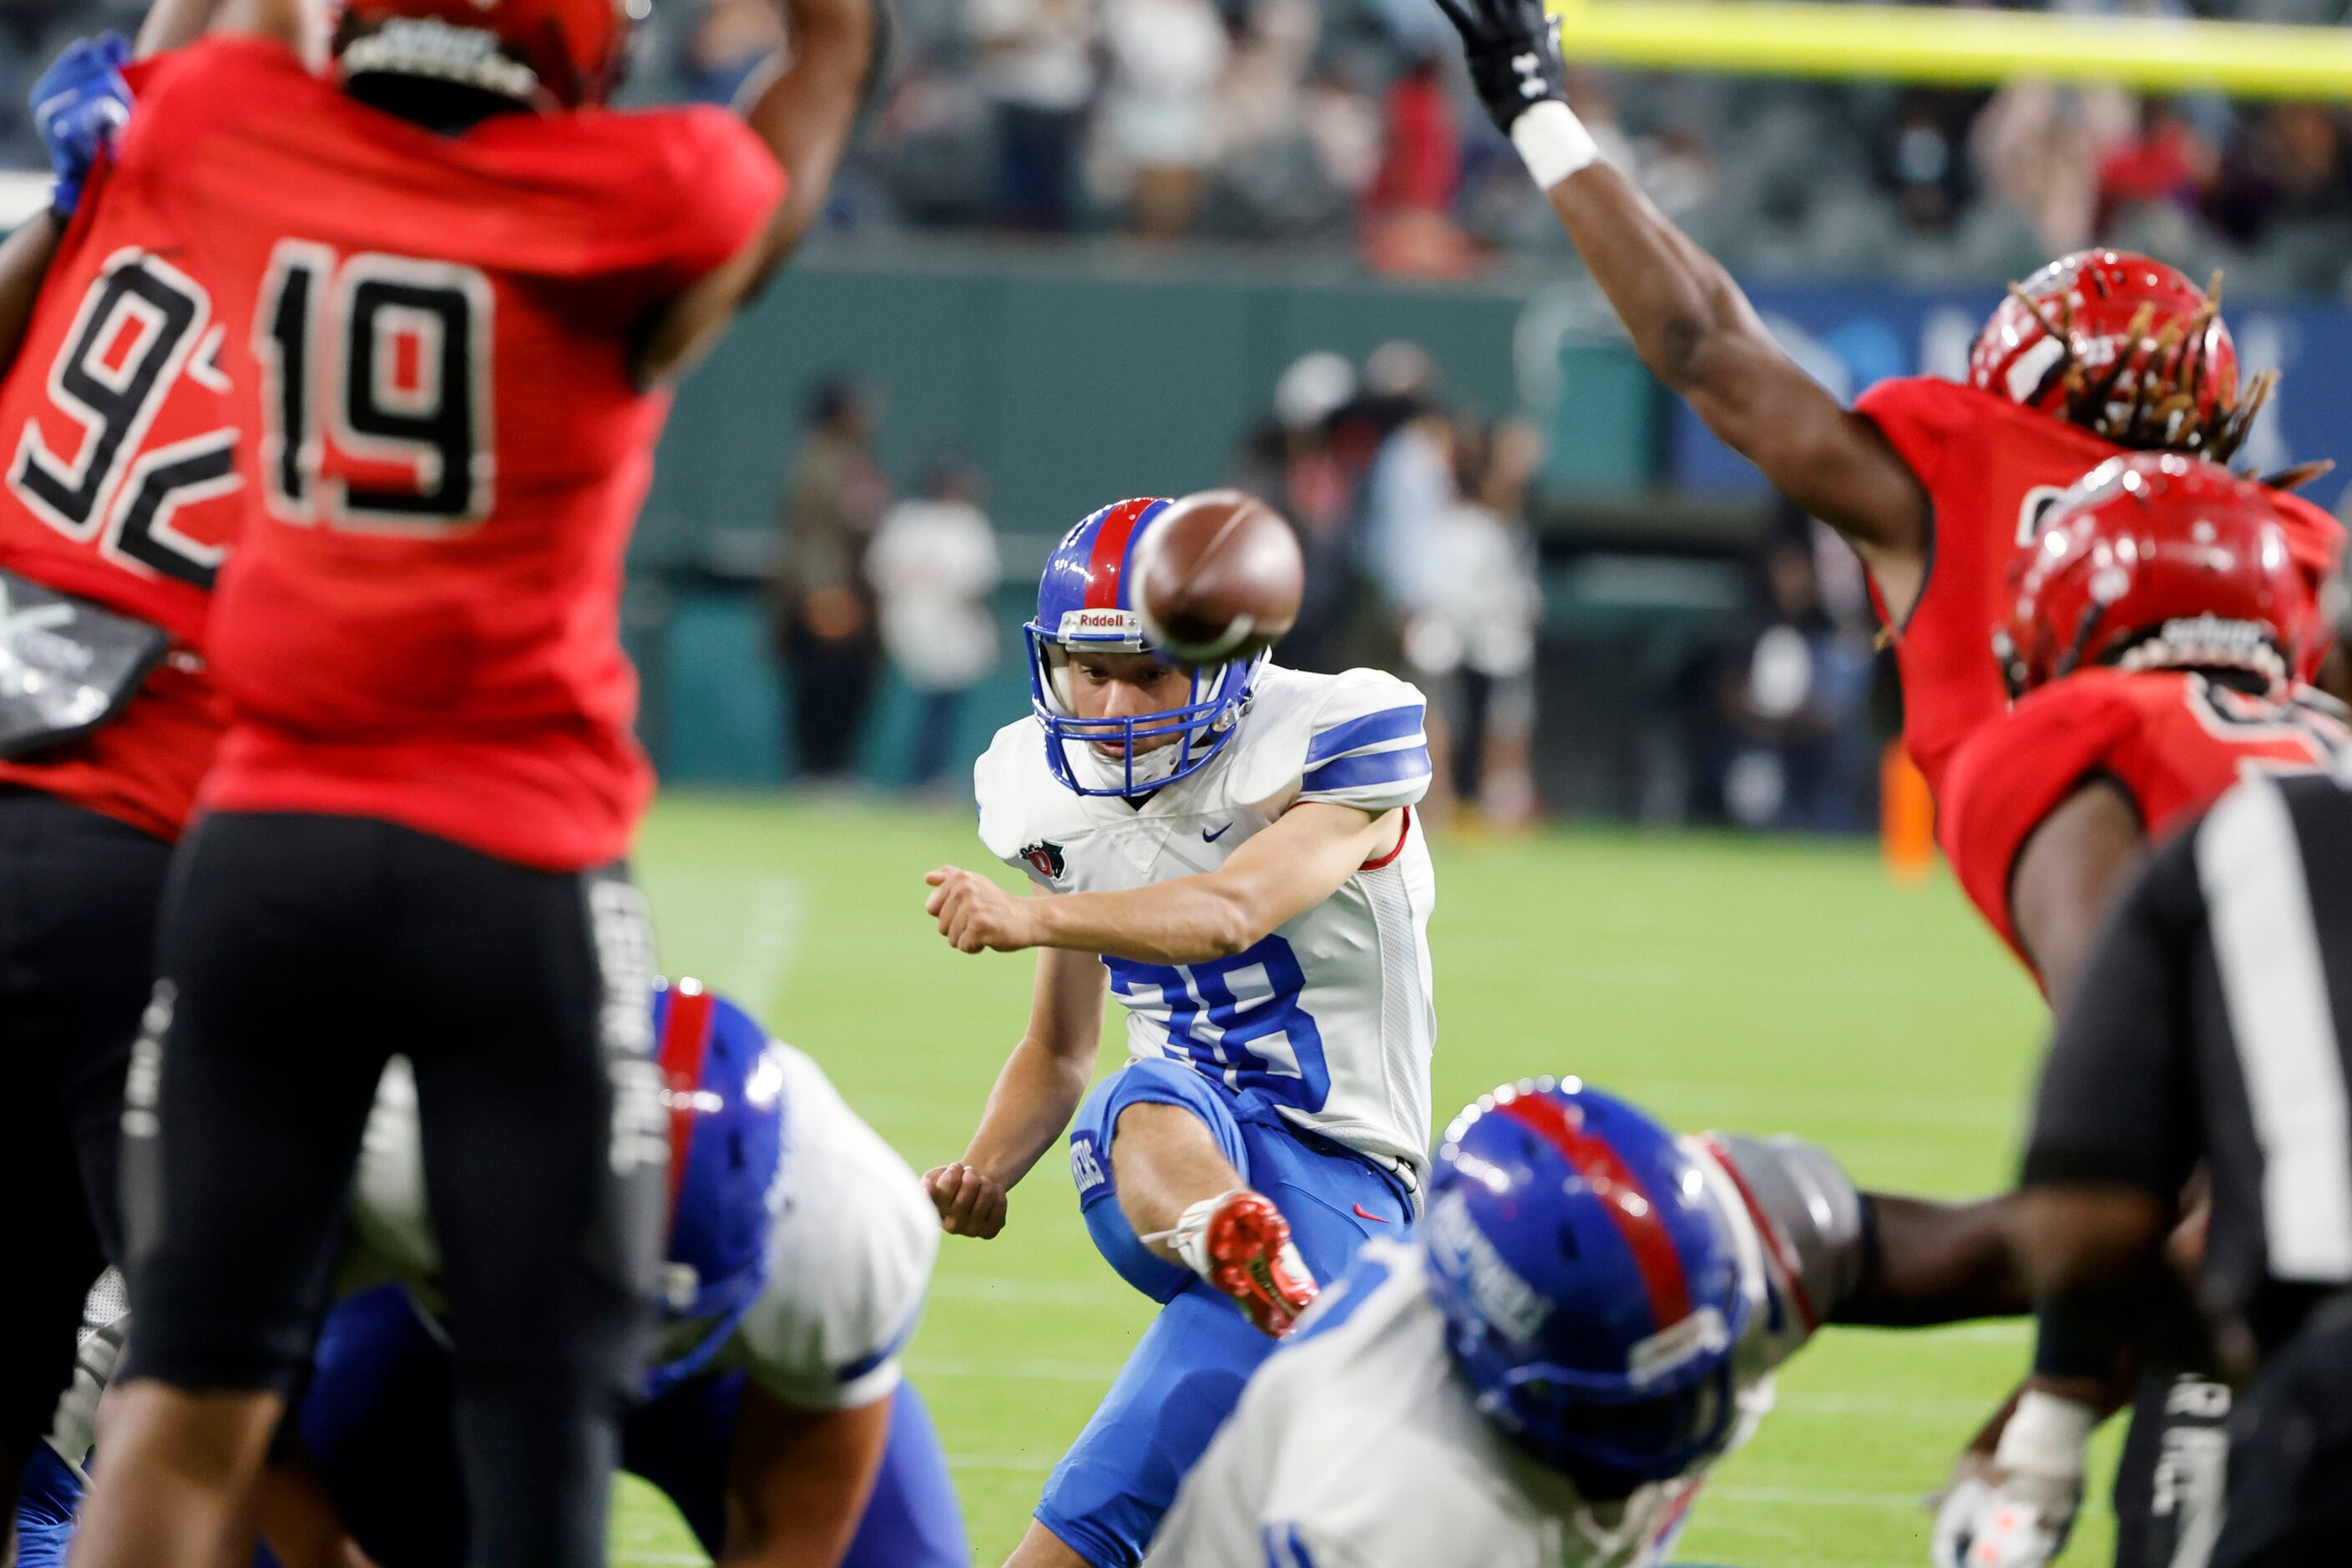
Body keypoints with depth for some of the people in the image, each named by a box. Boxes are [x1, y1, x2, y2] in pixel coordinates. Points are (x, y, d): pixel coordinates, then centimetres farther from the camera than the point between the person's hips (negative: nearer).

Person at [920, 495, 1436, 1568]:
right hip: (1169, 1164, 3)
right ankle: (1250, 1262, -72)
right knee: (1149, 1103, -42)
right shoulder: (1057, 798, 9)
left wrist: (1027, 919, -46)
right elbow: (1058, 1051, 20)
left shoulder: (1326, 744, -11)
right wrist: (983, 1176, -2)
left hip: (1333, 1172, -3)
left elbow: (1230, 913, -31)